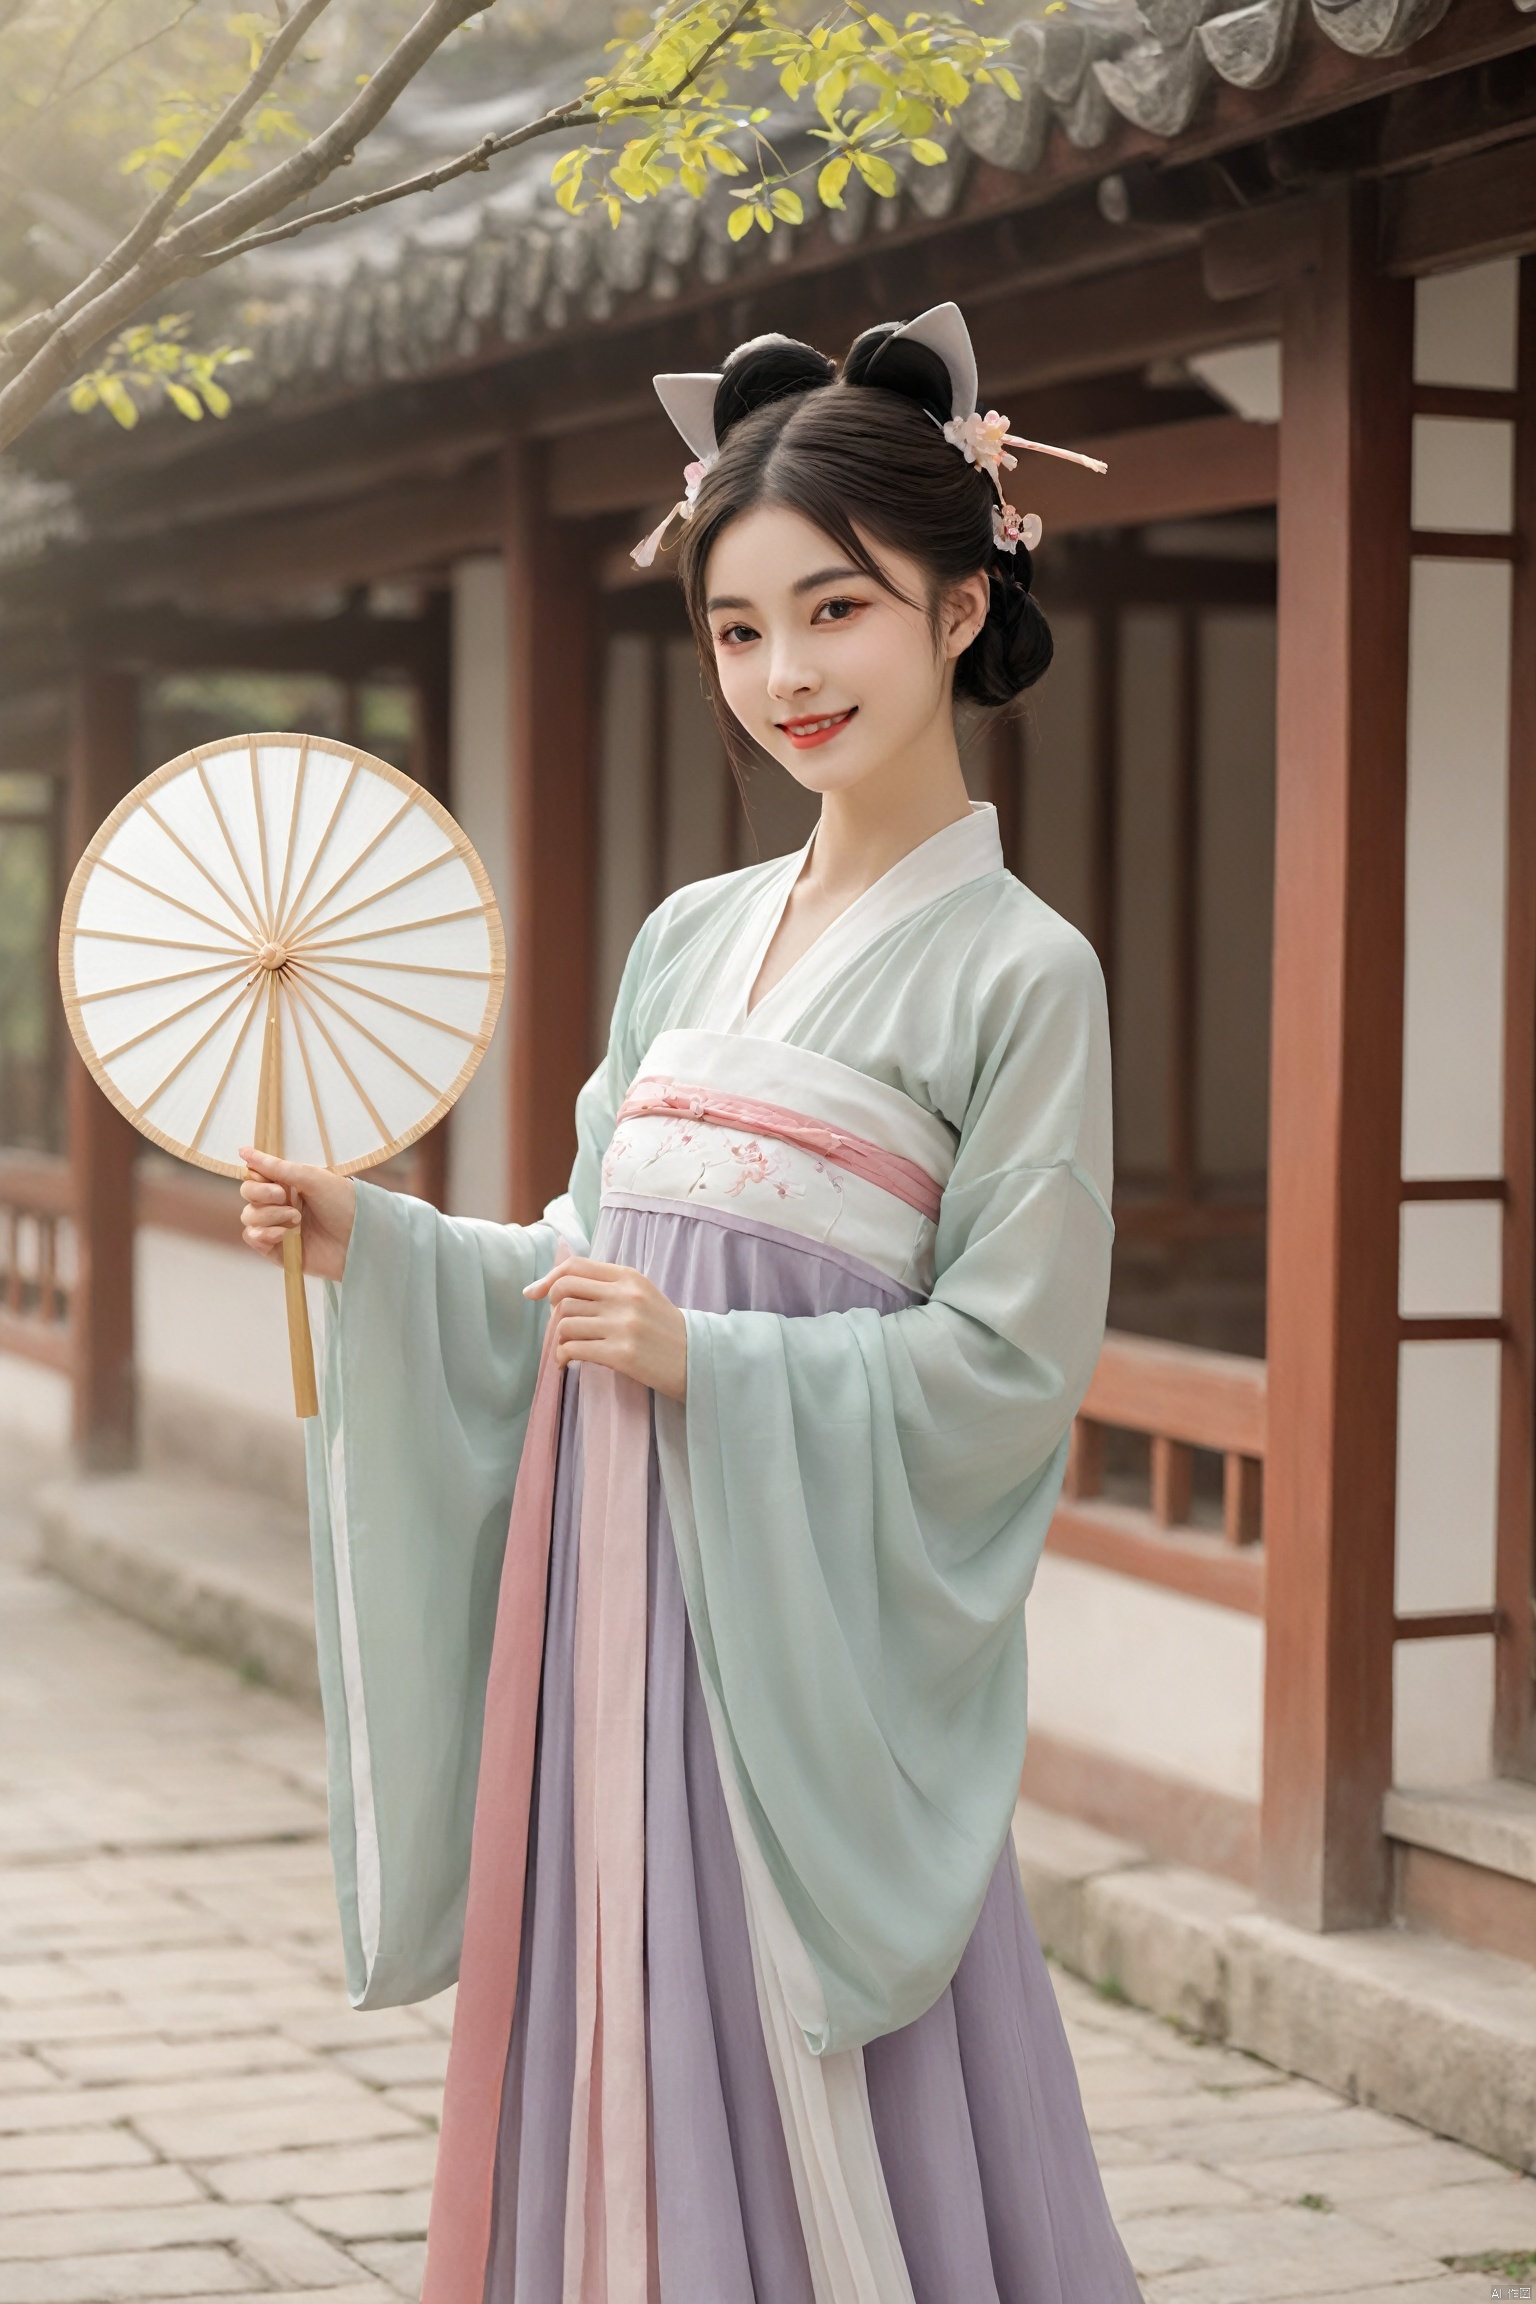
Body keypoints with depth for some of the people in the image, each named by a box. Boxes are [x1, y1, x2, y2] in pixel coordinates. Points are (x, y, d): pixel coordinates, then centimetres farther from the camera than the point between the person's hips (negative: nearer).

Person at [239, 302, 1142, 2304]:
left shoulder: (1018, 972, -7)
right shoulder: (691, 939, 12)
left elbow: (1006, 1366, -10)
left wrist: (704, 1366, -17)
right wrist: (373, 1245, 2)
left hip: (808, 1622, -6)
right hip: (610, 1605, 6)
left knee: (814, 2133, -2)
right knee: (621, 2098, 10)